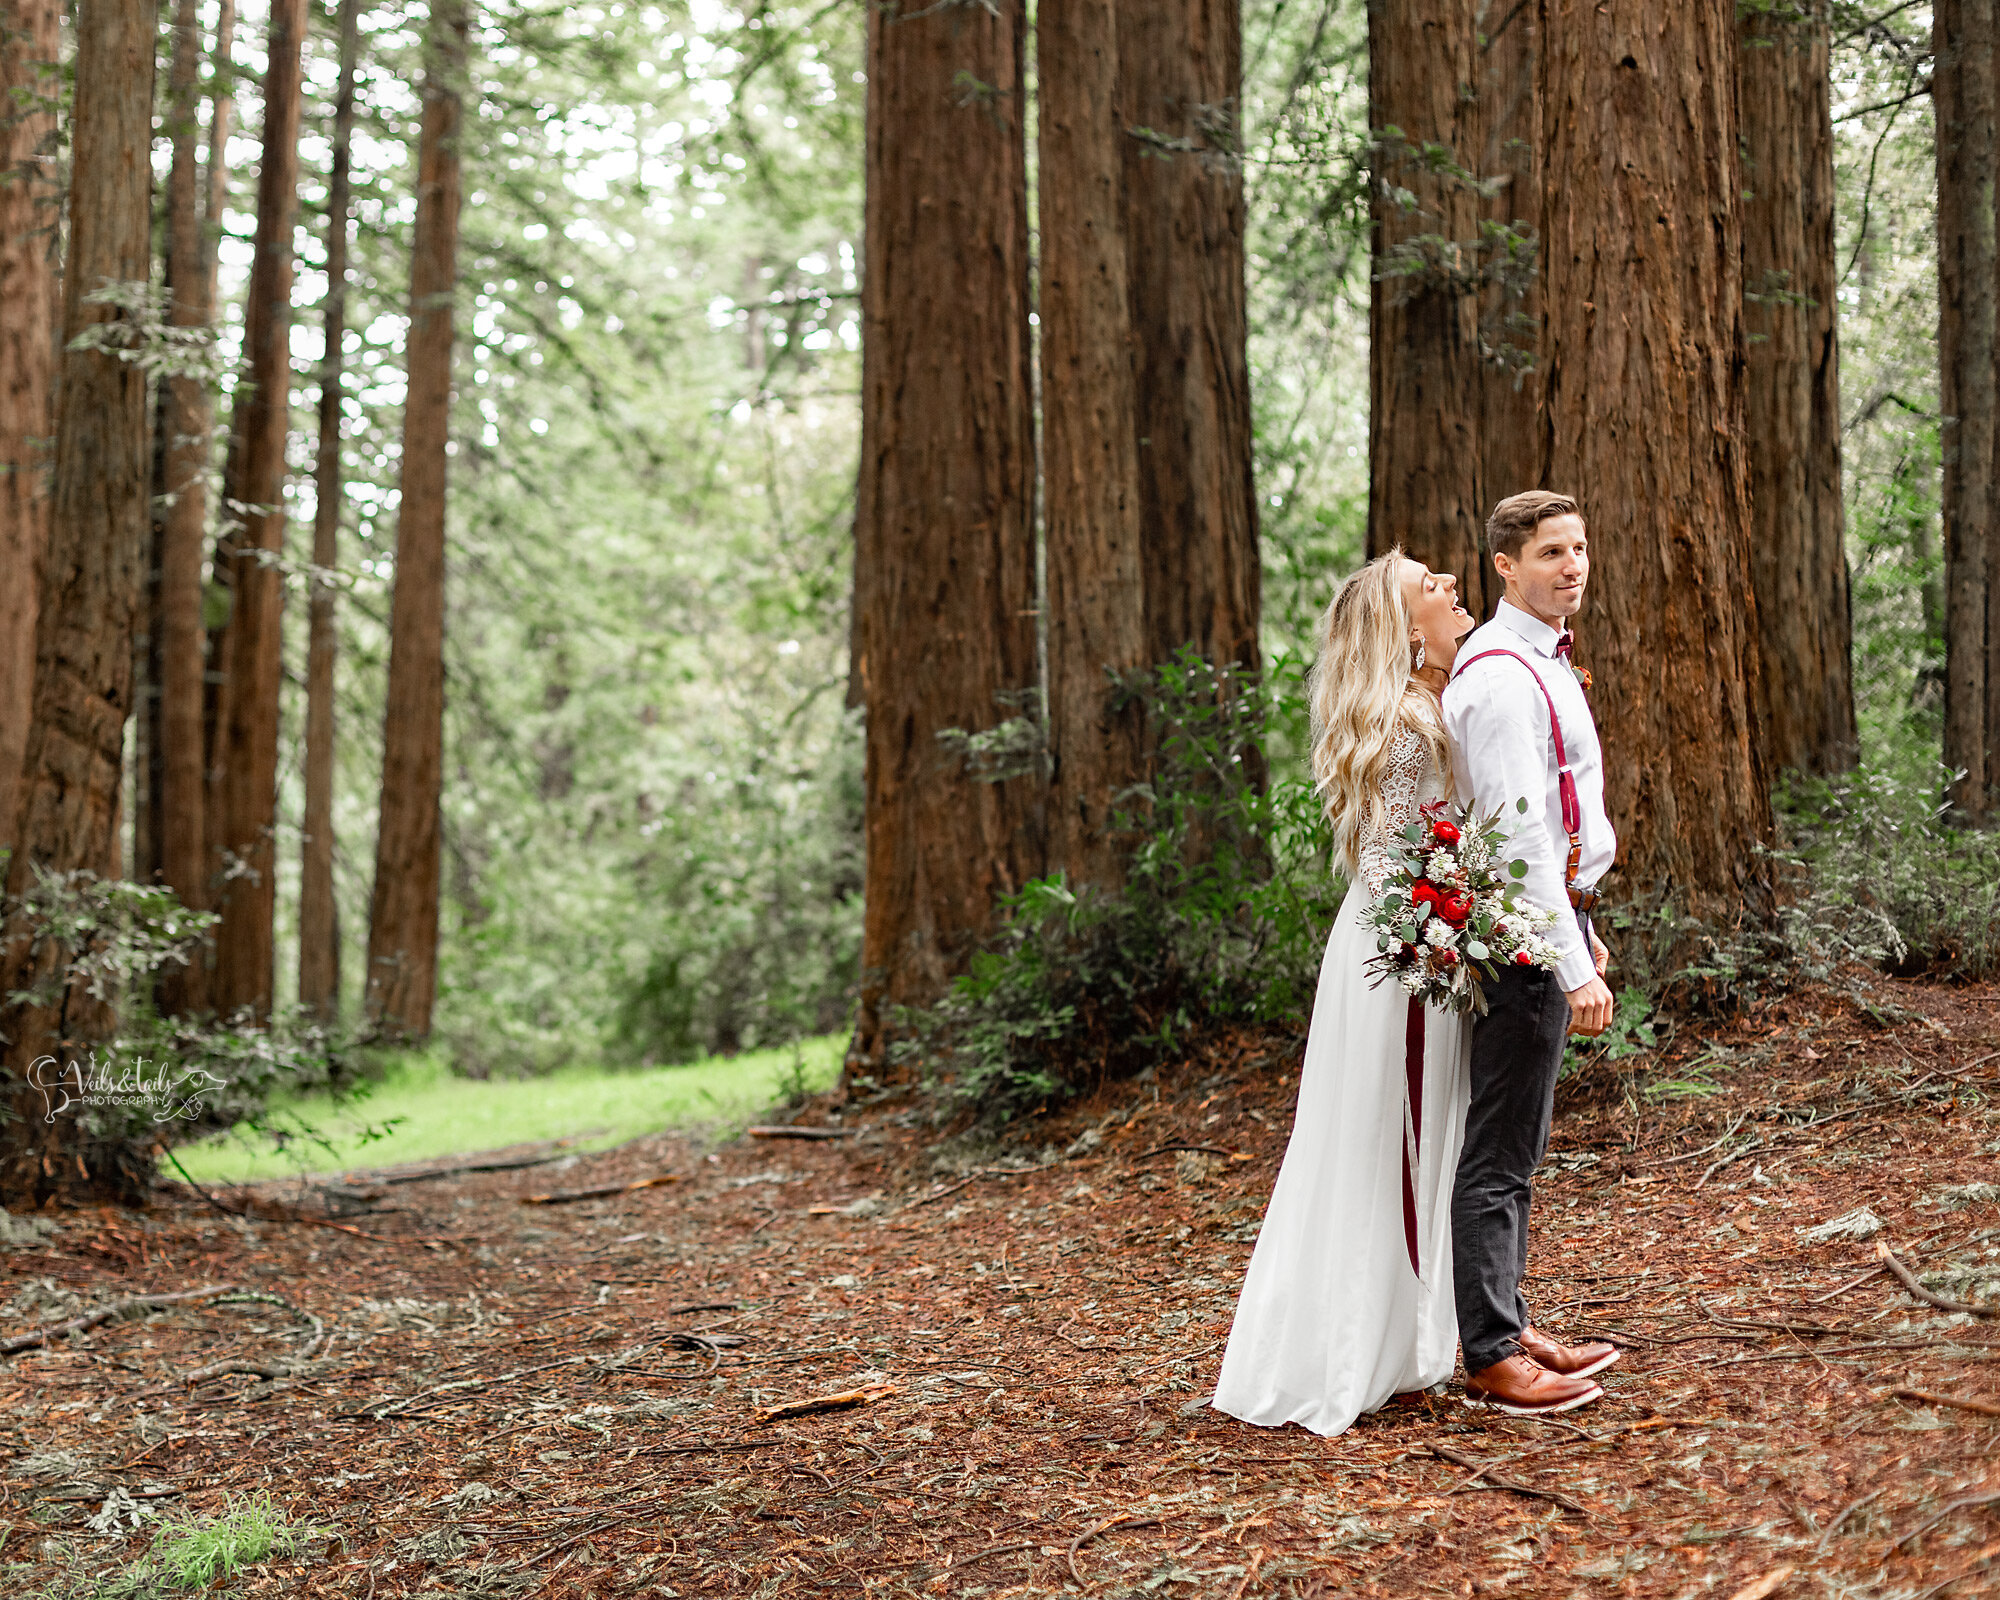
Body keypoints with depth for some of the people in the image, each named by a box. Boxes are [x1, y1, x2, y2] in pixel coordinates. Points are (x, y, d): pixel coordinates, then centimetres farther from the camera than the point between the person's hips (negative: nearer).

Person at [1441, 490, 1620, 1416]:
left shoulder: (1536, 660, 17)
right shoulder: (1504, 677, -17)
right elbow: (1518, 833, -24)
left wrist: (1583, 927, 25)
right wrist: (1572, 963, -25)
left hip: (1546, 919, 11)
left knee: (1516, 1144, 17)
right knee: (1500, 1152, -5)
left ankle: (1507, 1327, 27)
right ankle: (1491, 1359, 1)